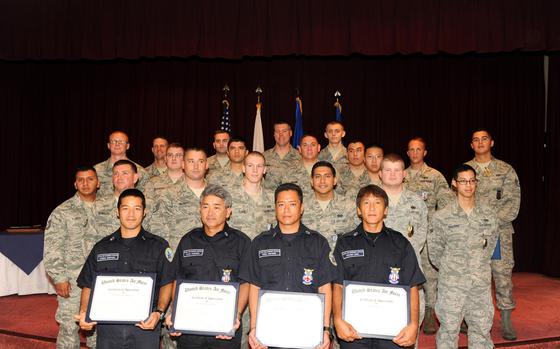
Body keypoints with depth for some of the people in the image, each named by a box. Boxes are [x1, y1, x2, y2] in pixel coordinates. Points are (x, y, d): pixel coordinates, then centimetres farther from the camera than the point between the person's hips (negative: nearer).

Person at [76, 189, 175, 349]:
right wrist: (84, 313, -4)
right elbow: (88, 286, 13)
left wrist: (159, 312, -13)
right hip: (107, 327, 2)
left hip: (145, 325, -2)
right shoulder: (102, 247, 11)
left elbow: (167, 283, 3)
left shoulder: (158, 246, 3)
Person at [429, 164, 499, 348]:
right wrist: (448, 268, 5)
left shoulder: (489, 214, 2)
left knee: (482, 327, 12)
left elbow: (491, 243, 14)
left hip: (481, 281, 3)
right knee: (449, 328, 5)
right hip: (451, 283, -3)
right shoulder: (442, 216, -7)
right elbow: (434, 249, 1)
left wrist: (480, 264, 12)